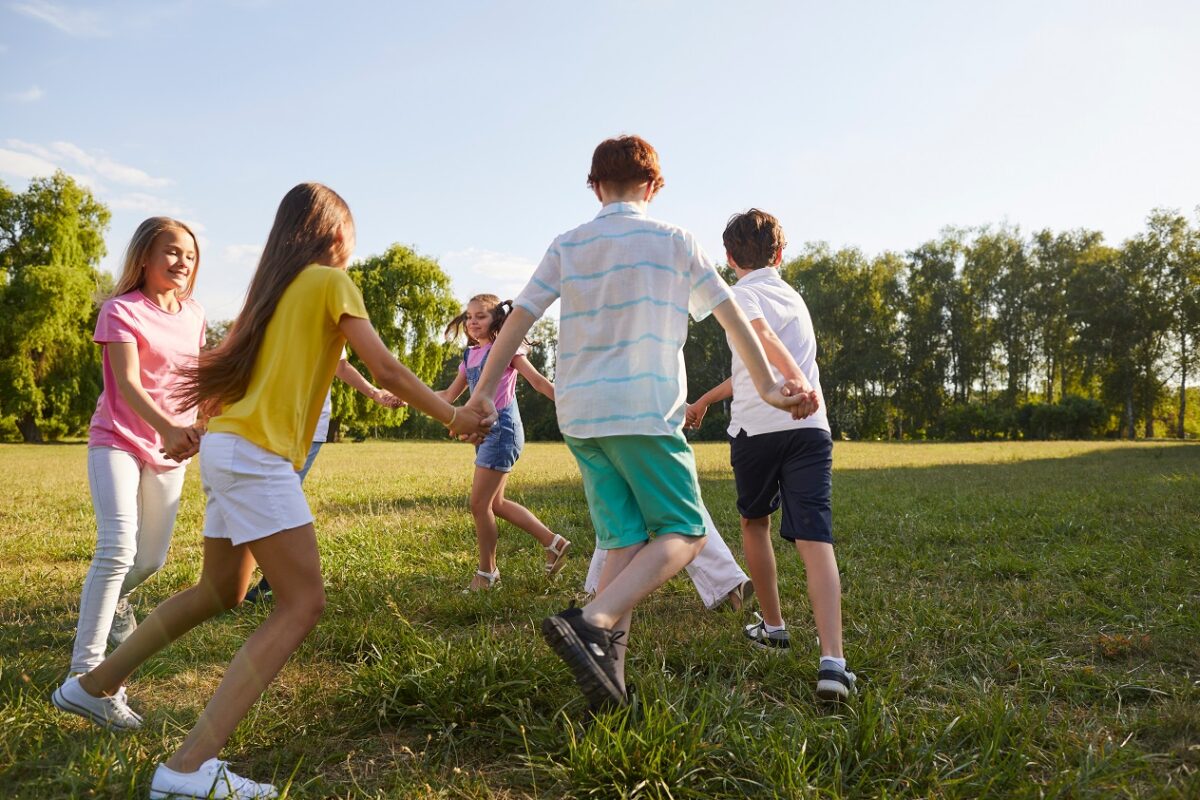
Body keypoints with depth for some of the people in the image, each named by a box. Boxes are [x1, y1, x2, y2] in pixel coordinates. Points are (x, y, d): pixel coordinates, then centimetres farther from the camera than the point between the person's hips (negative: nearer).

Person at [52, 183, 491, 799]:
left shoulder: (275, 285, 19)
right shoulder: (331, 281, -4)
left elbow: (229, 362, 21)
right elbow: (385, 368, -9)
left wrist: (198, 433, 29)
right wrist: (453, 416, 2)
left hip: (227, 447, 9)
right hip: (257, 454, -9)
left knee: (221, 591, 23)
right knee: (302, 604, -11)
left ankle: (94, 686, 34)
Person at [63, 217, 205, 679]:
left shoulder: (193, 315, 5)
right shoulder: (121, 310, -12)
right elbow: (127, 382, -24)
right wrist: (167, 427, -40)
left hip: (169, 450, 6)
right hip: (118, 441, -5)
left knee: (152, 559, 14)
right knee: (117, 550, -22)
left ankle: (115, 599, 48)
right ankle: (84, 667, -12)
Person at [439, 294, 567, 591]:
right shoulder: (470, 355, 14)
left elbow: (538, 381, -9)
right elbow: (449, 395, 20)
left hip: (502, 429, -8)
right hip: (484, 431, 9)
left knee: (479, 503, -5)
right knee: (495, 503, 12)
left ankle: (487, 572, 11)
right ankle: (553, 542, 21)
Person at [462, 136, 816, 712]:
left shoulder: (567, 246, 11)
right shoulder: (672, 241, 4)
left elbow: (520, 317, 5)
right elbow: (730, 315, 7)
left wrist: (484, 391, 10)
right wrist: (767, 386, 16)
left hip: (579, 414, 5)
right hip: (642, 411, -5)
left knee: (625, 541, 10)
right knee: (684, 533, 1)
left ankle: (607, 660, -1)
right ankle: (592, 623, -20)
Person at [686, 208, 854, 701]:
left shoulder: (742, 294, 3)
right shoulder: (792, 296, 26)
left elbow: (761, 337, -22)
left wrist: (798, 381, -38)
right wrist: (706, 400, 44)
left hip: (757, 428, -4)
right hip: (810, 429, 4)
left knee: (754, 521, 21)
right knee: (814, 540, -8)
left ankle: (773, 626, 31)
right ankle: (832, 660, -23)